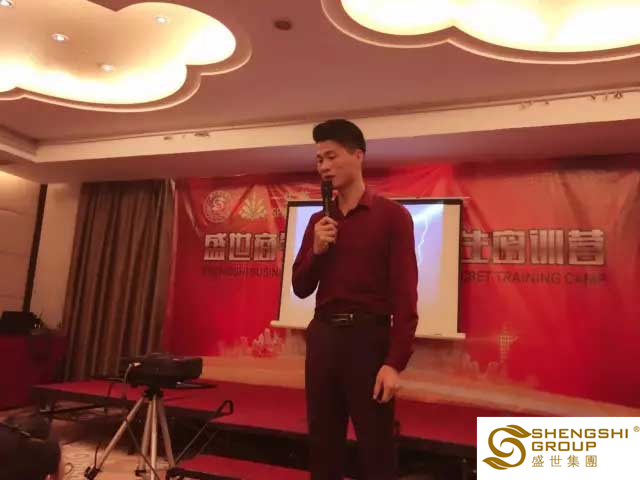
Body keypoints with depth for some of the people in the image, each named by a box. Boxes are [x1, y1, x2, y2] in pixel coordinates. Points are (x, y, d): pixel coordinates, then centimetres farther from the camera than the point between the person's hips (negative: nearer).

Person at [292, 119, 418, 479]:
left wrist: (395, 362, -16)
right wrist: (316, 251, -5)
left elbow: (405, 295, -10)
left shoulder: (392, 215, -4)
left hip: (367, 337, -5)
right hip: (322, 337, 5)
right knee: (323, 446, 15)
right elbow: (301, 288, 13)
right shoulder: (319, 221, 12)